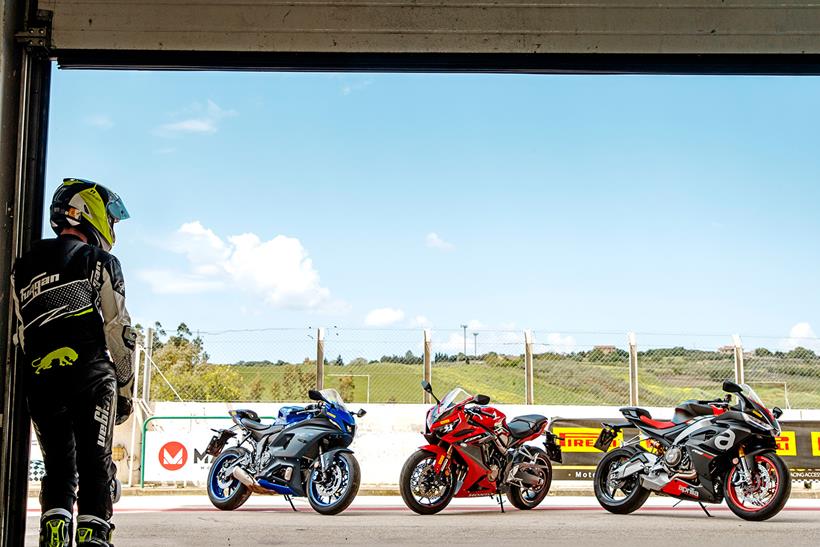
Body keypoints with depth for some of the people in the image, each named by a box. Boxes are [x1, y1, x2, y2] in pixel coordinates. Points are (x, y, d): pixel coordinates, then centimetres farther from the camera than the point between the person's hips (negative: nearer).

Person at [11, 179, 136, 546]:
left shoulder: (23, 267, 19)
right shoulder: (98, 261, 1)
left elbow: (17, 335, 16)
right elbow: (117, 330, -3)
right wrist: (125, 388, 3)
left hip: (39, 380, 5)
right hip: (89, 377, -5)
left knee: (58, 468, 11)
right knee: (95, 465, -3)